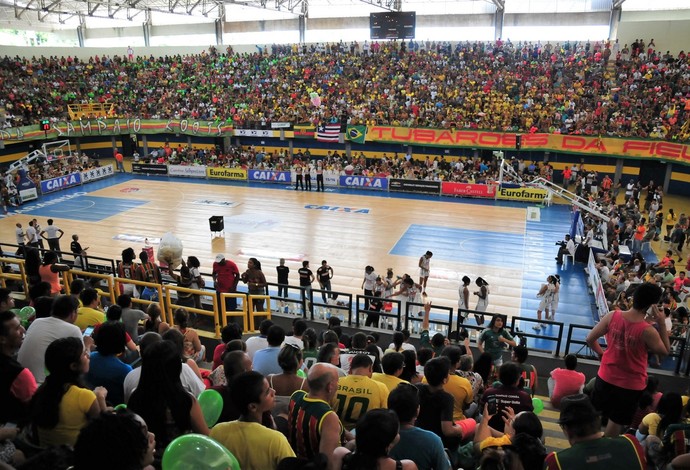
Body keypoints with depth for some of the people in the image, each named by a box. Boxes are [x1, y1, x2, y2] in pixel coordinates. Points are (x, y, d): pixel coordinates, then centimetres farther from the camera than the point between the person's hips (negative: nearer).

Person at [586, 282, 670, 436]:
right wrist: (662, 324, -10)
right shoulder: (648, 331, -25)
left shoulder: (612, 316, -14)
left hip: (606, 376, 4)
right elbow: (665, 351, -5)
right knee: (616, 421, 17)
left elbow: (590, 339, -6)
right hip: (631, 384, -4)